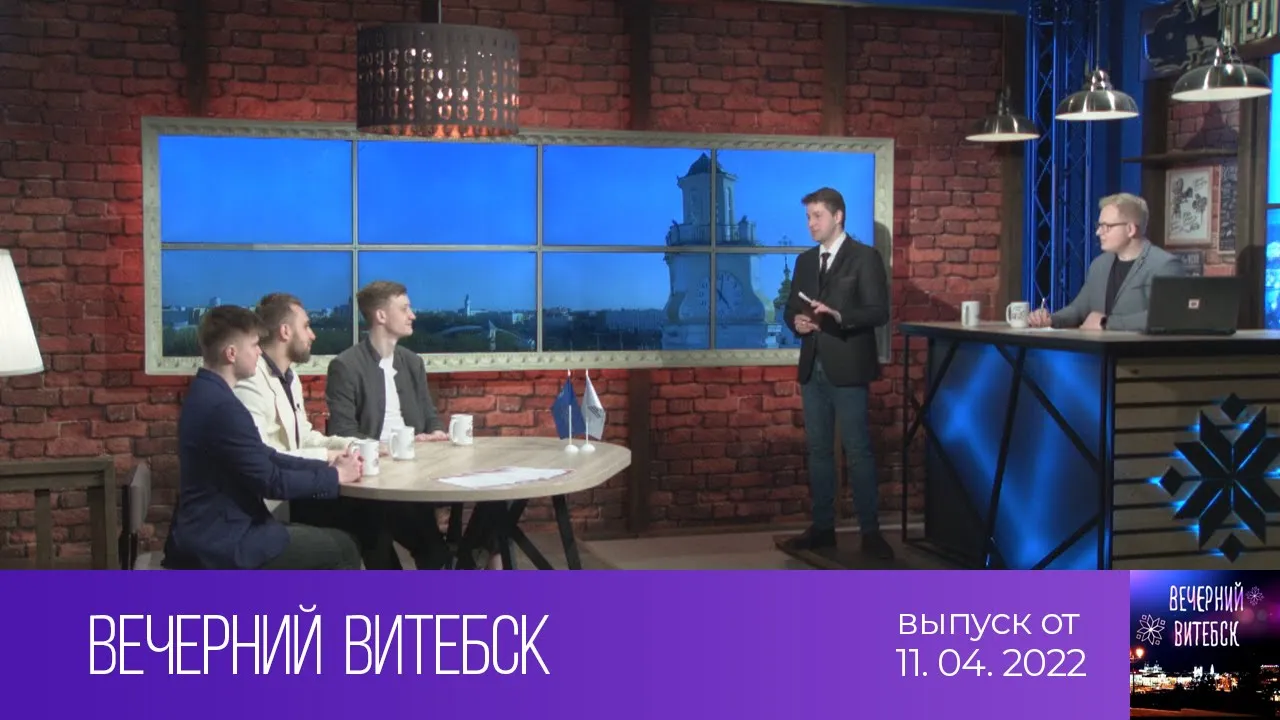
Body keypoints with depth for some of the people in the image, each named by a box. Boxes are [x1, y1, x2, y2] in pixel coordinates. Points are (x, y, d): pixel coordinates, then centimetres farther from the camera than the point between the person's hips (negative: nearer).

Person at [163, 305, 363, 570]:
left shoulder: (207, 393, 9)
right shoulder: (222, 407, -24)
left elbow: (265, 458, 12)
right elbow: (271, 482, -20)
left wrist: (325, 466, 3)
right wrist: (335, 475, -7)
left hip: (219, 527, 10)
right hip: (224, 540, -10)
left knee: (325, 540, 16)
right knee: (342, 549, -2)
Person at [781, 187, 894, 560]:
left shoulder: (865, 257, -4)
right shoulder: (805, 261, 15)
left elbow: (879, 312, -11)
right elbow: (791, 308, 18)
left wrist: (838, 316, -26)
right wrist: (797, 321, -5)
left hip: (846, 369, -6)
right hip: (813, 369, 6)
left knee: (858, 451, -4)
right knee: (818, 451, 10)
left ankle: (870, 531, 2)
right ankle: (822, 527, 17)